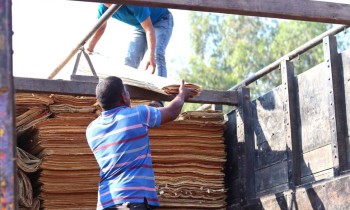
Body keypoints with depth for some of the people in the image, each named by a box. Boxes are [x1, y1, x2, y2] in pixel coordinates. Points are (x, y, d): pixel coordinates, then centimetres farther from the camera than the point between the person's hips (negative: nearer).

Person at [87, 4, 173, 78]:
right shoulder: (104, 6, -17)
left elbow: (149, 29, -40)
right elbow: (101, 27, 2)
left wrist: (151, 56, -49)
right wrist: (90, 47, -6)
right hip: (141, 25, 7)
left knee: (157, 56, -27)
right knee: (130, 59, 2)